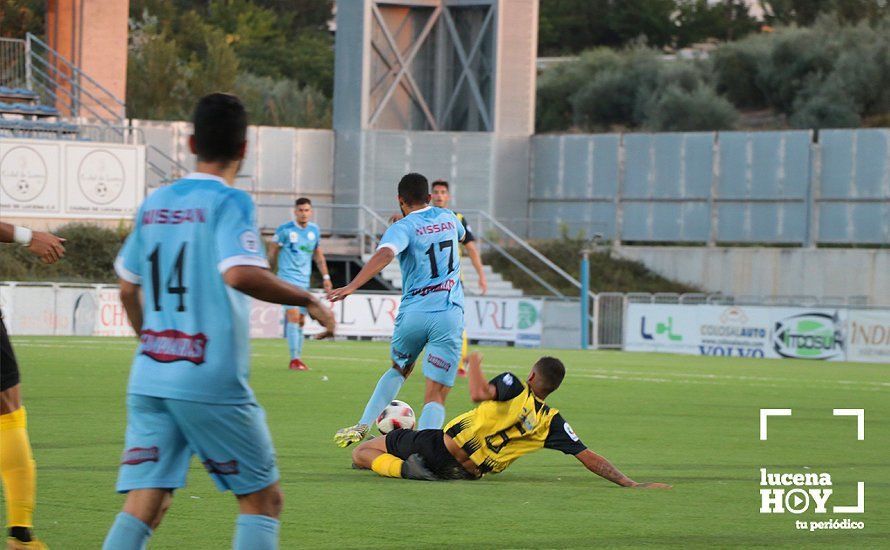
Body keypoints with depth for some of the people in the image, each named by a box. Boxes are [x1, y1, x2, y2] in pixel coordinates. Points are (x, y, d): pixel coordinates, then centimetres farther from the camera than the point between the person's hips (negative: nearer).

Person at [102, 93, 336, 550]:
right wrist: (308, 300, -11)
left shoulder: (155, 204, 13)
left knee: (144, 506, 1)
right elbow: (240, 274, -23)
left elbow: (128, 288, 21)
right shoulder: (230, 203, -7)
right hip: (211, 380, -6)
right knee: (263, 498, 7)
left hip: (149, 376, 6)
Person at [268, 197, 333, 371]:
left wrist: (325, 276, 16)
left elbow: (318, 255, 20)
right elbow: (273, 252, 2)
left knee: (300, 321, 7)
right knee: (293, 316, -17)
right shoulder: (285, 230, -6)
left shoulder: (314, 230, 9)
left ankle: (298, 359, 15)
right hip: (287, 277, -5)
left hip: (304, 281, 5)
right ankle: (294, 360, -18)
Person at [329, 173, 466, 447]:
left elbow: (385, 253, -26)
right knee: (436, 395, -5)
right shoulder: (447, 217, 12)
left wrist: (352, 286, -35)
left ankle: (362, 426, 23)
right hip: (449, 315, 1)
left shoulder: (403, 227, -3)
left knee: (399, 370, 29)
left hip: (413, 312, -1)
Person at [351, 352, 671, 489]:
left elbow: (480, 394, -33)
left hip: (441, 446, -6)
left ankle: (406, 468, -21)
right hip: (468, 471, 6)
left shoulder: (513, 386, -13)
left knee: (361, 453, 2)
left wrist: (474, 364, -15)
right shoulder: (551, 422, -2)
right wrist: (629, 483, -6)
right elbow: (589, 458, -8)